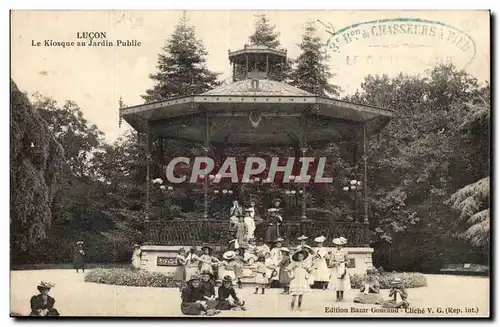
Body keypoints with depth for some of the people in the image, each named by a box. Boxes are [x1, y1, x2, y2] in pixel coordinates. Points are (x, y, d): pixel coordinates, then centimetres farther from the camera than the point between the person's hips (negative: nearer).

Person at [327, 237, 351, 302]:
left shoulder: (344, 252, 2)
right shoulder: (334, 252, 1)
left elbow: (347, 260, 10)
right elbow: (331, 262, 2)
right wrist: (335, 263, -15)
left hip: (342, 268, 0)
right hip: (336, 269, 0)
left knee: (342, 282, -4)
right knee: (336, 282, -5)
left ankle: (341, 296, 8)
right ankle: (337, 297, 4)